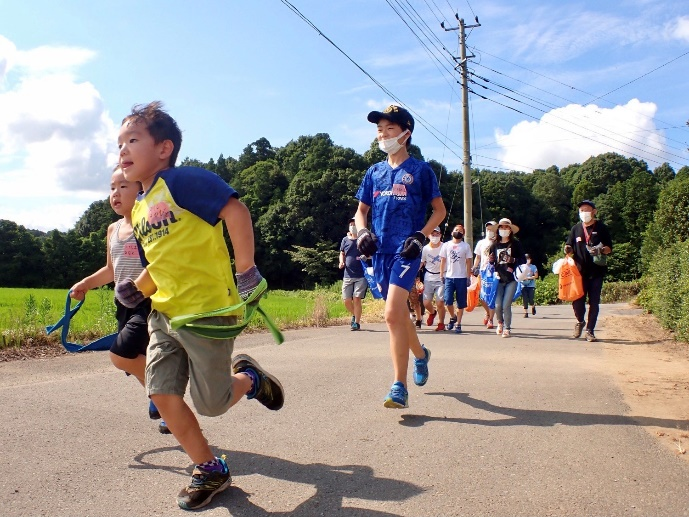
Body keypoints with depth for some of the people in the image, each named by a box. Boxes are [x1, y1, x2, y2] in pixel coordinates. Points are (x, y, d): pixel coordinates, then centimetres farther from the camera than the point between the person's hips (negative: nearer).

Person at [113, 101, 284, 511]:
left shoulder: (184, 179, -12)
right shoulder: (139, 208, 15)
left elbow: (235, 211, -22)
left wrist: (246, 269, -21)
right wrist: (138, 288, 6)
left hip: (207, 309, -8)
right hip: (164, 313, 8)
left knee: (211, 404, 0)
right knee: (162, 394, 3)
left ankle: (249, 377, 34)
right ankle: (210, 470, 21)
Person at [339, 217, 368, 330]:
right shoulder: (345, 240, 8)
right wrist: (341, 262, 0)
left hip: (361, 275, -3)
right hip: (348, 275, 4)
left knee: (357, 299, -8)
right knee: (347, 300, 5)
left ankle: (357, 322, 5)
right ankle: (354, 315, 33)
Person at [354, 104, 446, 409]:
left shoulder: (420, 170, 0)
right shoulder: (374, 172, 13)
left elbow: (439, 209, 4)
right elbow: (362, 209, 20)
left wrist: (421, 236, -11)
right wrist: (362, 231, -1)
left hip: (406, 251, -6)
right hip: (380, 251, 6)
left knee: (392, 314, -19)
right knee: (397, 312, 16)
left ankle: (399, 388, -12)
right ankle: (420, 354, 44)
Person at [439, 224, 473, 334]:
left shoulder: (466, 246, 5)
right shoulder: (446, 245, 8)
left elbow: (468, 262, 5)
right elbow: (443, 261, 9)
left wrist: (468, 277, -1)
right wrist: (441, 275, 2)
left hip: (461, 278, -1)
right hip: (449, 277, 1)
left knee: (461, 303, 3)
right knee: (448, 301, -7)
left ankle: (458, 324, 12)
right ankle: (453, 317, 20)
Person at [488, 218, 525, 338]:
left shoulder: (515, 244, 2)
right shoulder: (495, 245, 9)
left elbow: (523, 260, 2)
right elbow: (491, 261, 19)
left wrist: (513, 260, -16)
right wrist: (490, 260, -4)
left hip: (511, 279, -2)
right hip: (499, 279, 2)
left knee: (506, 305, -8)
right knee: (498, 305, -4)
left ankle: (507, 328, 9)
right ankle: (500, 323, 26)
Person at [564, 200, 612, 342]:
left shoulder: (601, 228, 2)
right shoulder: (576, 228, 10)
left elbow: (609, 248, 3)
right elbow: (569, 247, 15)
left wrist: (601, 250, -19)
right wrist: (568, 249, -8)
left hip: (596, 271, -2)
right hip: (580, 271, 2)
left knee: (594, 303, 1)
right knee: (577, 301, -1)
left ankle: (590, 330, 10)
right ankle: (580, 322, 27)